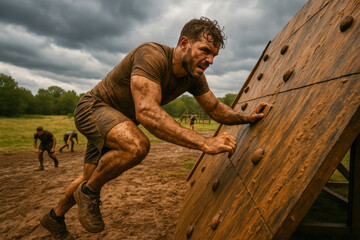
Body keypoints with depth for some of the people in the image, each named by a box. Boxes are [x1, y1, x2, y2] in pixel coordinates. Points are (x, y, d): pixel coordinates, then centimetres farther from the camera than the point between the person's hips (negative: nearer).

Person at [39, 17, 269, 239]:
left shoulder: (194, 75, -10)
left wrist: (247, 117, -13)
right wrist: (205, 143, -48)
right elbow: (147, 112, -46)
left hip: (122, 121, 8)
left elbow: (216, 108, 3)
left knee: (92, 178, 19)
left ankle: (54, 217, 48)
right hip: (94, 107, -7)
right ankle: (89, 193, -5)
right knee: (137, 146, -36)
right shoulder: (151, 55, -34)